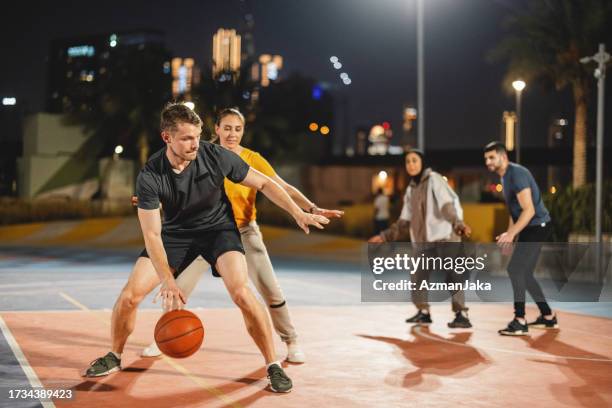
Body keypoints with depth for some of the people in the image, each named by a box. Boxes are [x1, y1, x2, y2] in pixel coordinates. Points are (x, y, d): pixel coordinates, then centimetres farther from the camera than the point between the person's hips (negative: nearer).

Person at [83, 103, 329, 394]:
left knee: (240, 292, -24)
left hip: (218, 228, -1)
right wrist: (167, 280, -35)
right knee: (129, 295, -8)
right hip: (175, 232, 1)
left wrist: (298, 213, -11)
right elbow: (152, 234, -24)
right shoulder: (150, 176, -23)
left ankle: (273, 366, -9)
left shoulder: (215, 156, -23)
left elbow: (263, 183, -8)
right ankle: (114, 357, 19)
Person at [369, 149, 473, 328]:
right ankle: (423, 312, 28)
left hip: (444, 236, -8)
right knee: (418, 278, 12)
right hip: (425, 241, 8)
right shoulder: (411, 189, 18)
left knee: (450, 276, -18)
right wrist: (385, 236, 26)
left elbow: (448, 204, -20)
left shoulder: (434, 179, -4)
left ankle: (462, 315, -19)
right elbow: (405, 222, 25)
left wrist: (458, 223, -38)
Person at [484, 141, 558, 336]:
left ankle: (520, 322, -16)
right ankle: (548, 317, 23)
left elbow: (529, 210, -24)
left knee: (515, 269, -16)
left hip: (537, 226, -10)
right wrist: (508, 234, 9)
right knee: (524, 274, 13)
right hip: (529, 229, 10)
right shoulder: (505, 177, 14)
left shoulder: (517, 174, -18)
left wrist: (511, 234, -28)